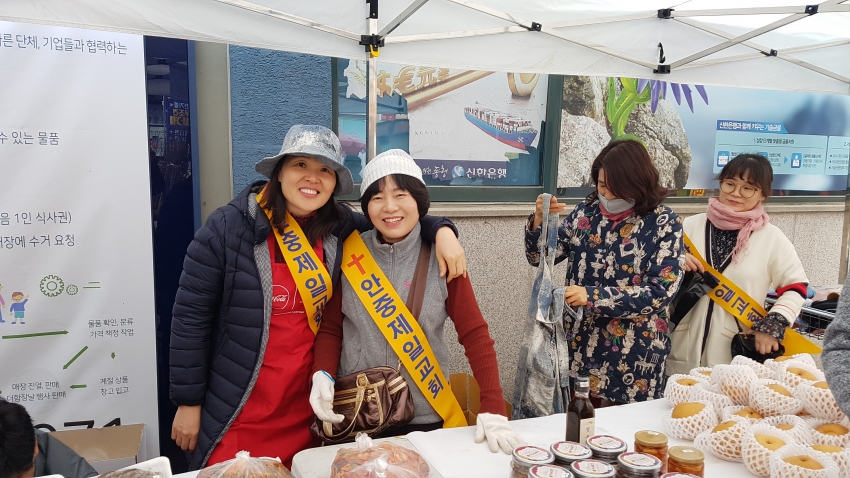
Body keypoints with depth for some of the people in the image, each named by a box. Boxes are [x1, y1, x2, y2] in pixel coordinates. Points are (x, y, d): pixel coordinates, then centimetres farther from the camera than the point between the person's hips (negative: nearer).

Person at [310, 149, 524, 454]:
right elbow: (331, 328, 2)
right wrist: (322, 375, -16)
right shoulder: (349, 254, -3)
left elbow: (475, 334, -9)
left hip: (424, 416, -1)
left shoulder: (440, 258, -7)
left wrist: (493, 409, -17)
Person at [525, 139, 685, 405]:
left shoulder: (664, 223, -8)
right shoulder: (586, 212, 0)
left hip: (633, 353, -2)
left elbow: (660, 291, -15)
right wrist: (539, 221, -17)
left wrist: (593, 296, -24)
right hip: (580, 344, 3)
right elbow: (540, 258, 2)